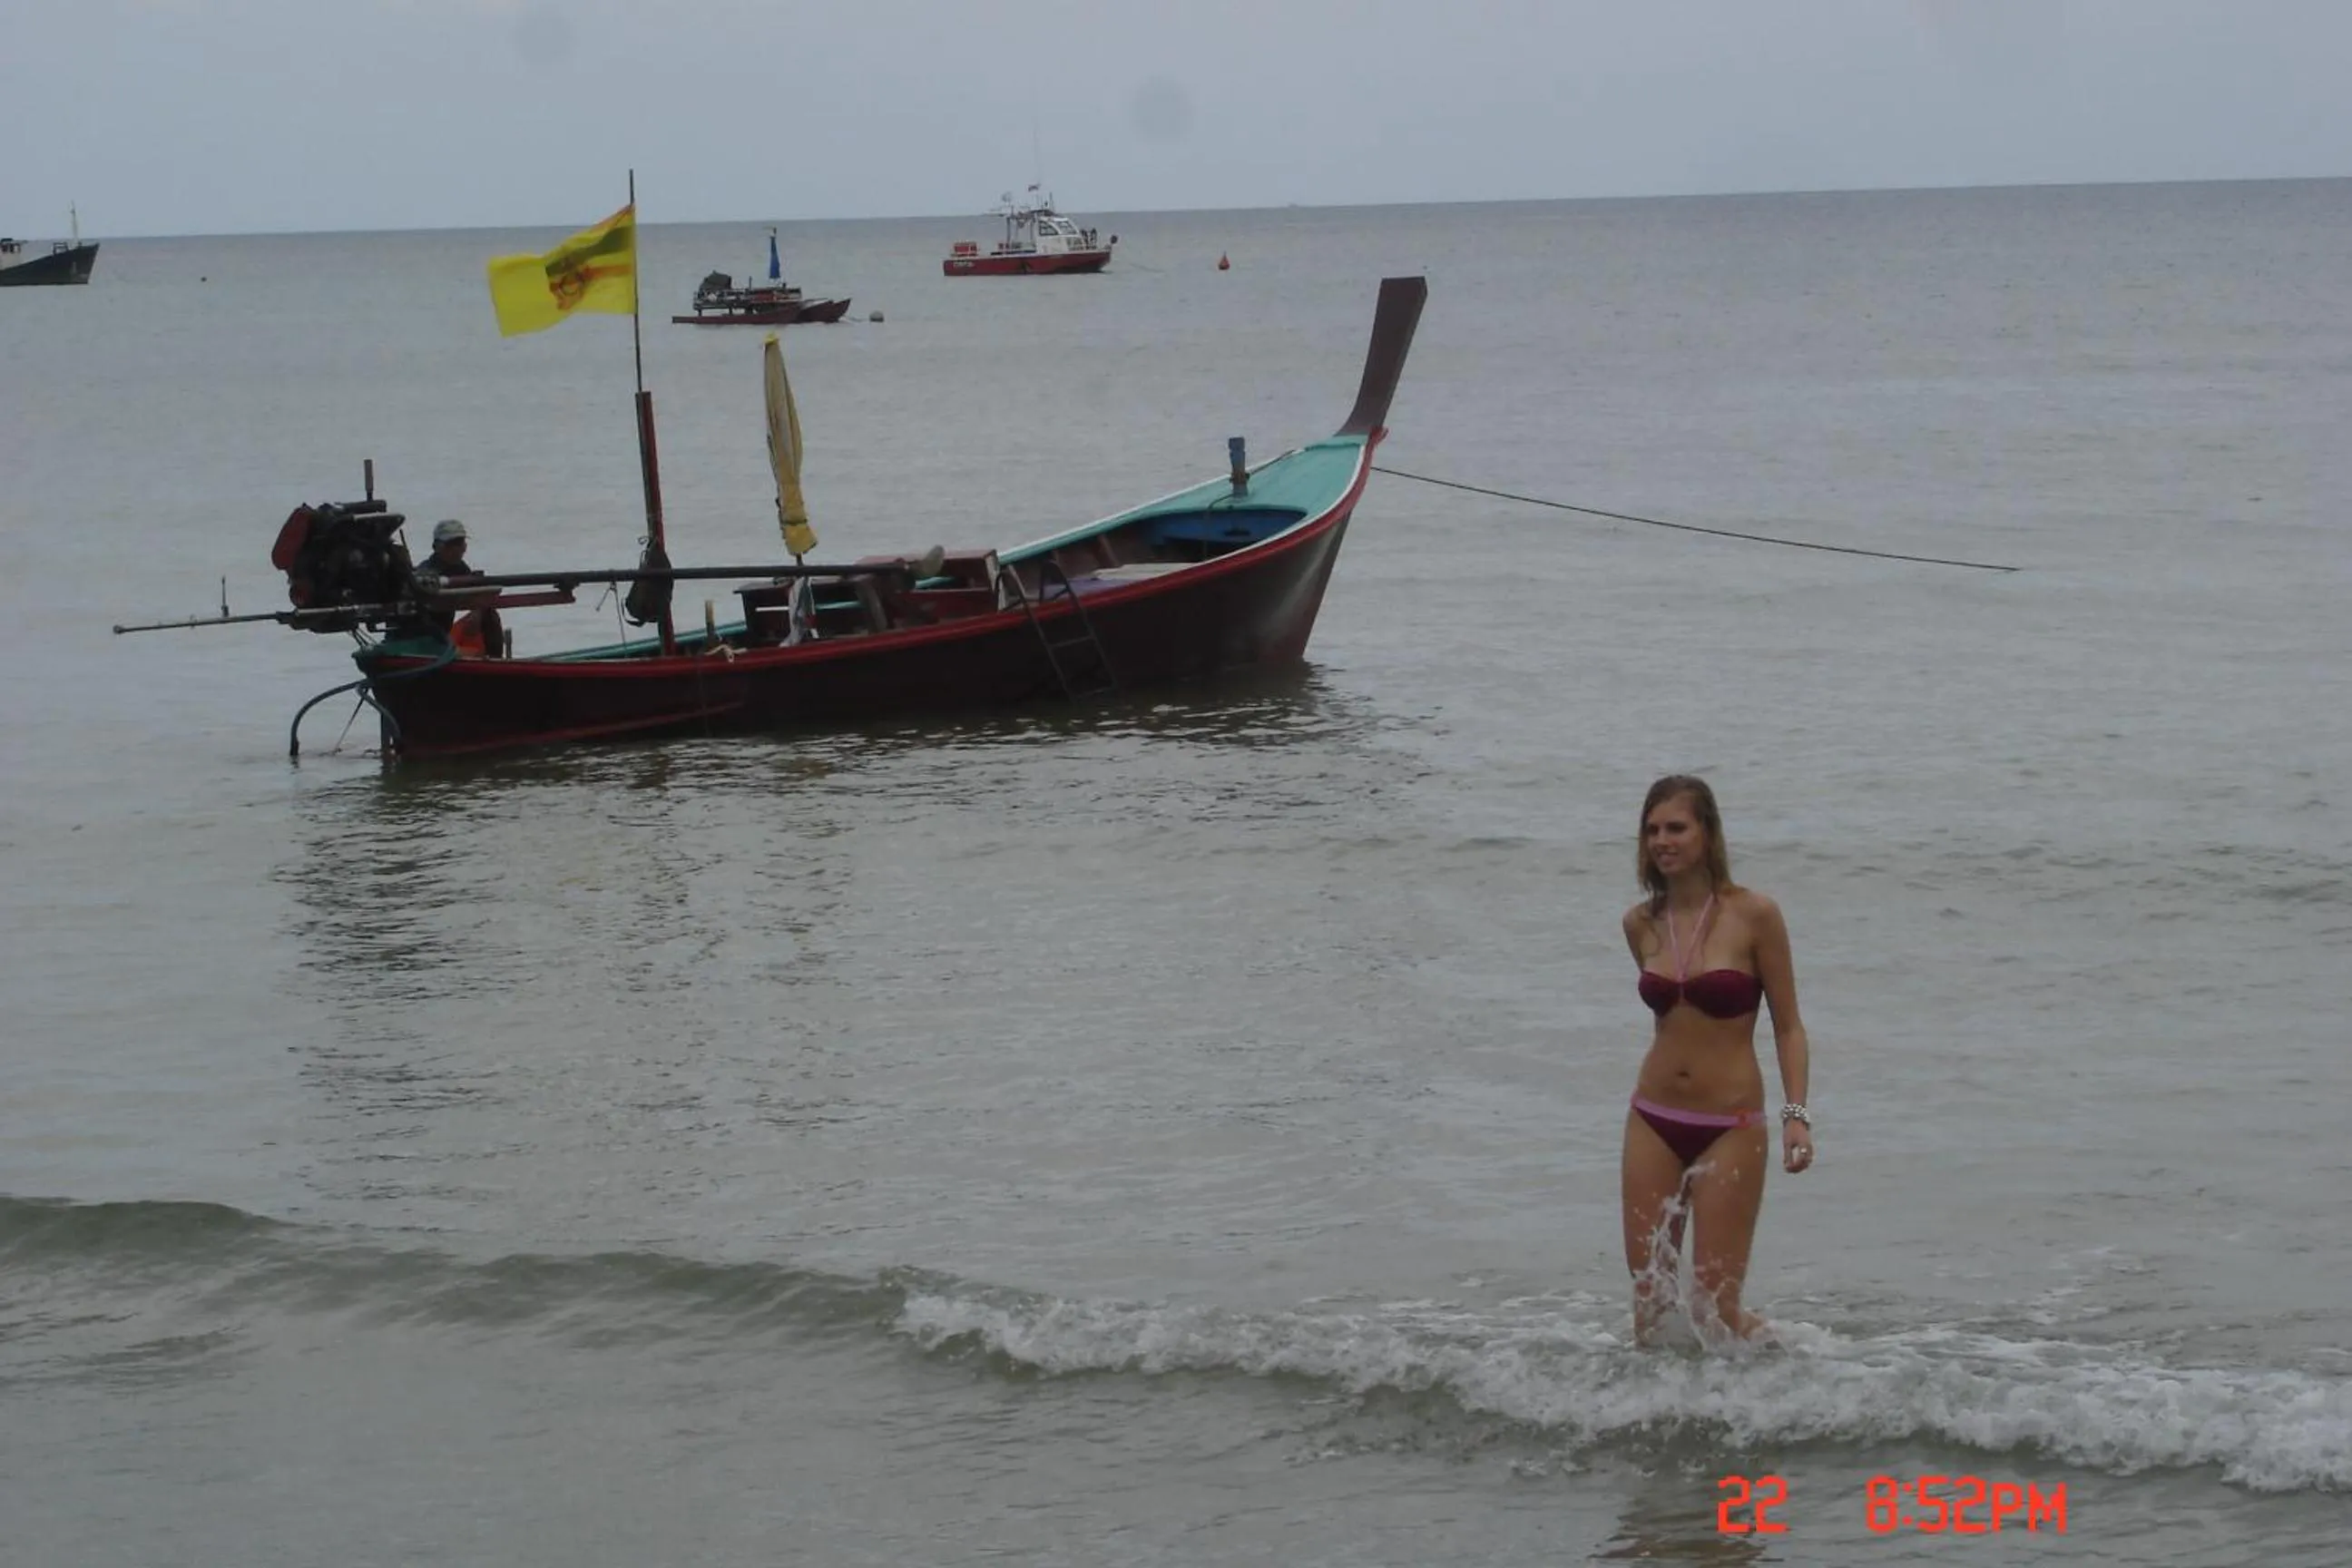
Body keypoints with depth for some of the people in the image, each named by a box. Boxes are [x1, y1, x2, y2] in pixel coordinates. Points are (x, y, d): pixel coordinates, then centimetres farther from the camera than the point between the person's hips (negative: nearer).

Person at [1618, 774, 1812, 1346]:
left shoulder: (1753, 915, -8)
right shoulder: (1641, 924, 5)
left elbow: (1788, 1026, -4)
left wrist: (1796, 1114, -13)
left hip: (1730, 1128, -4)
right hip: (1654, 1122, 4)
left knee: (1715, 1308, -3)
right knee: (1649, 1303, 3)